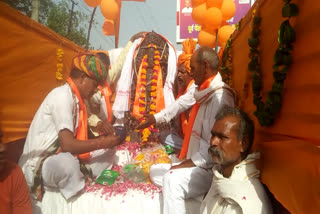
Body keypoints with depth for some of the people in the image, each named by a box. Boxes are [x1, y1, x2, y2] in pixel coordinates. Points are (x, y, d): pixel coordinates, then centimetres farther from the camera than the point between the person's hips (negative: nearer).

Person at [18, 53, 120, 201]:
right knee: (66, 162, -40)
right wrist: (103, 142, -16)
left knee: (108, 151, 7)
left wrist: (103, 141, 2)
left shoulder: (75, 98, 7)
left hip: (63, 159, 9)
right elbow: (67, 144, -28)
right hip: (37, 167, -9)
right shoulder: (62, 95, -20)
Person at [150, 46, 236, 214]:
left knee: (172, 180, -33)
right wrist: (187, 160, 10)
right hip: (196, 163, 11)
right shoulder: (205, 94, 13)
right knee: (155, 171, 13)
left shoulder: (220, 97, -20)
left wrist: (191, 162, -17)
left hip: (210, 169, -11)